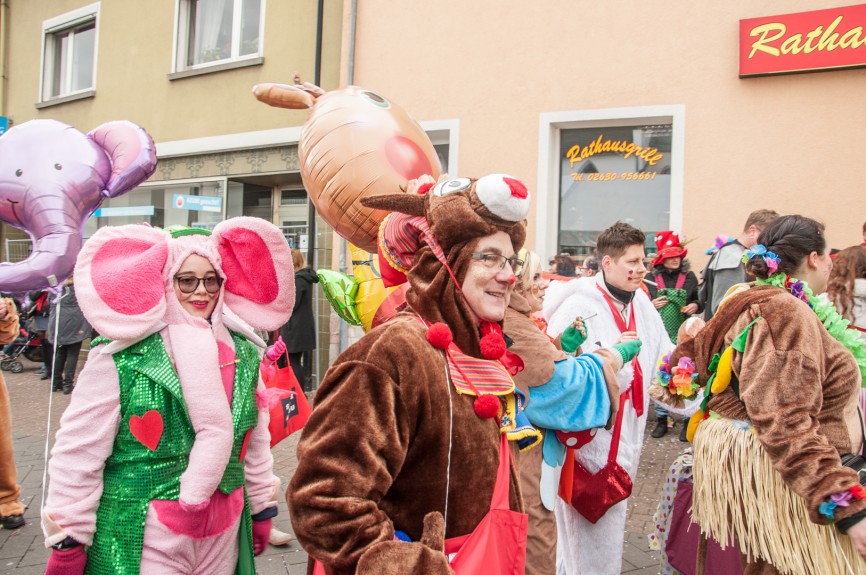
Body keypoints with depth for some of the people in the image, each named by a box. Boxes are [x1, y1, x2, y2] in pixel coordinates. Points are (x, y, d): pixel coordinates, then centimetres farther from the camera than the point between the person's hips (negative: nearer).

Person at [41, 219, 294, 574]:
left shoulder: (243, 352, 2)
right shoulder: (120, 357, -13)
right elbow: (78, 453, -9)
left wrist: (262, 507, 16)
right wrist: (67, 540, -6)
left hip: (223, 536, 5)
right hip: (144, 538, -4)